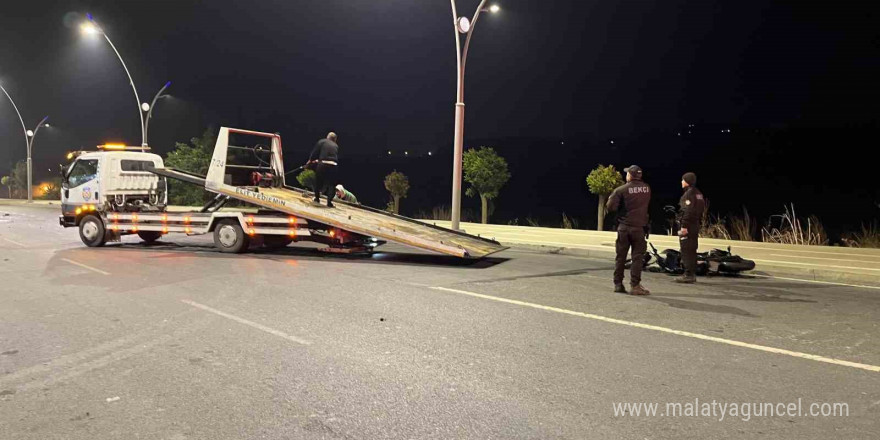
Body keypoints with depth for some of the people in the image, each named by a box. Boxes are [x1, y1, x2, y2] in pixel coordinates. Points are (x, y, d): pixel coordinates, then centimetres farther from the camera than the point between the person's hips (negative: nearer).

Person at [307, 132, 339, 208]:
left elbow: (315, 151, 5)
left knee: (318, 181, 18)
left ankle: (317, 198, 26)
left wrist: (310, 160, 23)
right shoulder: (336, 146, 19)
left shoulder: (322, 142, 9)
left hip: (322, 164, -1)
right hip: (333, 165, 1)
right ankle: (329, 202, 2)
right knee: (331, 184, 10)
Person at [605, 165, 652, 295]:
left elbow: (611, 207, -12)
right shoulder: (647, 188, 3)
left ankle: (618, 284, 13)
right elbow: (647, 204, 15)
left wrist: (610, 199, 7)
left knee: (621, 256, 8)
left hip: (624, 227, -1)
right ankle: (635, 285, -3)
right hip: (640, 227, 1)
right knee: (638, 257, 2)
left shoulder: (621, 190, -9)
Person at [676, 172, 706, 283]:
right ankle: (692, 274, 19)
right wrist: (698, 223, 22)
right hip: (695, 225, 10)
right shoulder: (698, 194, 17)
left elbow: (688, 211, -21)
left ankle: (688, 275, -8)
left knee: (686, 250, -8)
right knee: (692, 251, 14)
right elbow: (701, 211, 19)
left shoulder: (688, 194, -13)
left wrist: (684, 226, -22)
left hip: (687, 225, -10)